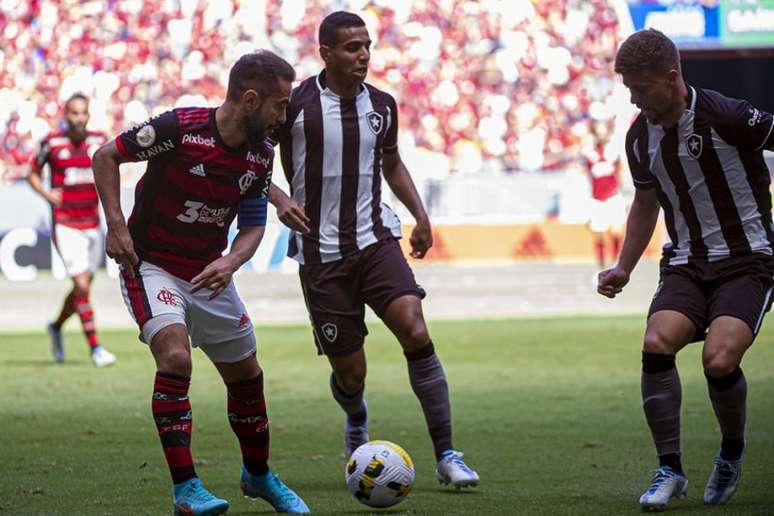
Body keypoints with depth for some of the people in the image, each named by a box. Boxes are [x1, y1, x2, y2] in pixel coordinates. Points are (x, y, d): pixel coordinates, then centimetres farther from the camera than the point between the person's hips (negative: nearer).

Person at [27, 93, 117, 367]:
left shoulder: (99, 141, 4)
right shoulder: (52, 143, -5)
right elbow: (33, 173, 7)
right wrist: (46, 193, -10)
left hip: (92, 225, 5)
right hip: (66, 225, -5)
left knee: (83, 287, 13)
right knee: (82, 286, -13)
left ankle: (57, 327, 39)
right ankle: (95, 348, -7)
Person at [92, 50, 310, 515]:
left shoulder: (262, 154, -5)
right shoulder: (180, 128, -22)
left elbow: (254, 225, 1)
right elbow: (106, 156, -11)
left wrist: (231, 262, -20)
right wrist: (116, 226, -18)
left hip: (210, 274, 6)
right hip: (151, 266, -6)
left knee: (246, 375, 11)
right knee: (175, 358, -27)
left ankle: (259, 476, 35)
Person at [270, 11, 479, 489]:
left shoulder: (381, 105, 6)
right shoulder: (296, 104, -7)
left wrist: (419, 214, 12)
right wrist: (279, 199, -18)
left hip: (375, 241, 2)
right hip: (322, 255, -2)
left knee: (415, 331, -22)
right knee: (350, 373, 1)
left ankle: (446, 456, -16)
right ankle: (356, 418, 41)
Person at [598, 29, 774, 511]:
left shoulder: (727, 116, -16)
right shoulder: (640, 137, 5)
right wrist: (623, 269, 17)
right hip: (687, 263, 5)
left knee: (719, 359, -26)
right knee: (656, 344, -23)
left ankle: (732, 453, 5)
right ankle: (670, 469, -9)